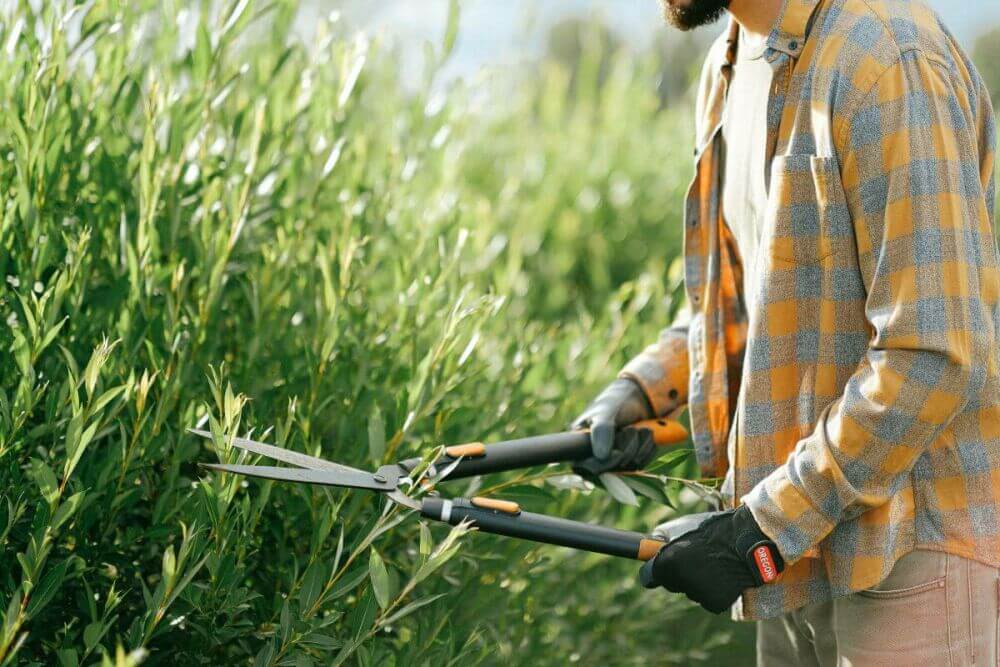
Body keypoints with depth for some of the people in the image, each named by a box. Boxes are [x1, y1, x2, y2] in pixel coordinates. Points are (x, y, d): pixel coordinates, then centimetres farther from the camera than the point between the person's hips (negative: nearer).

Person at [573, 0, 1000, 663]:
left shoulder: (887, 61, -19)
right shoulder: (733, 67, 10)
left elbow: (934, 358, -23)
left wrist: (764, 530, -19)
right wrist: (643, 390, 6)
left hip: (913, 550, -8)